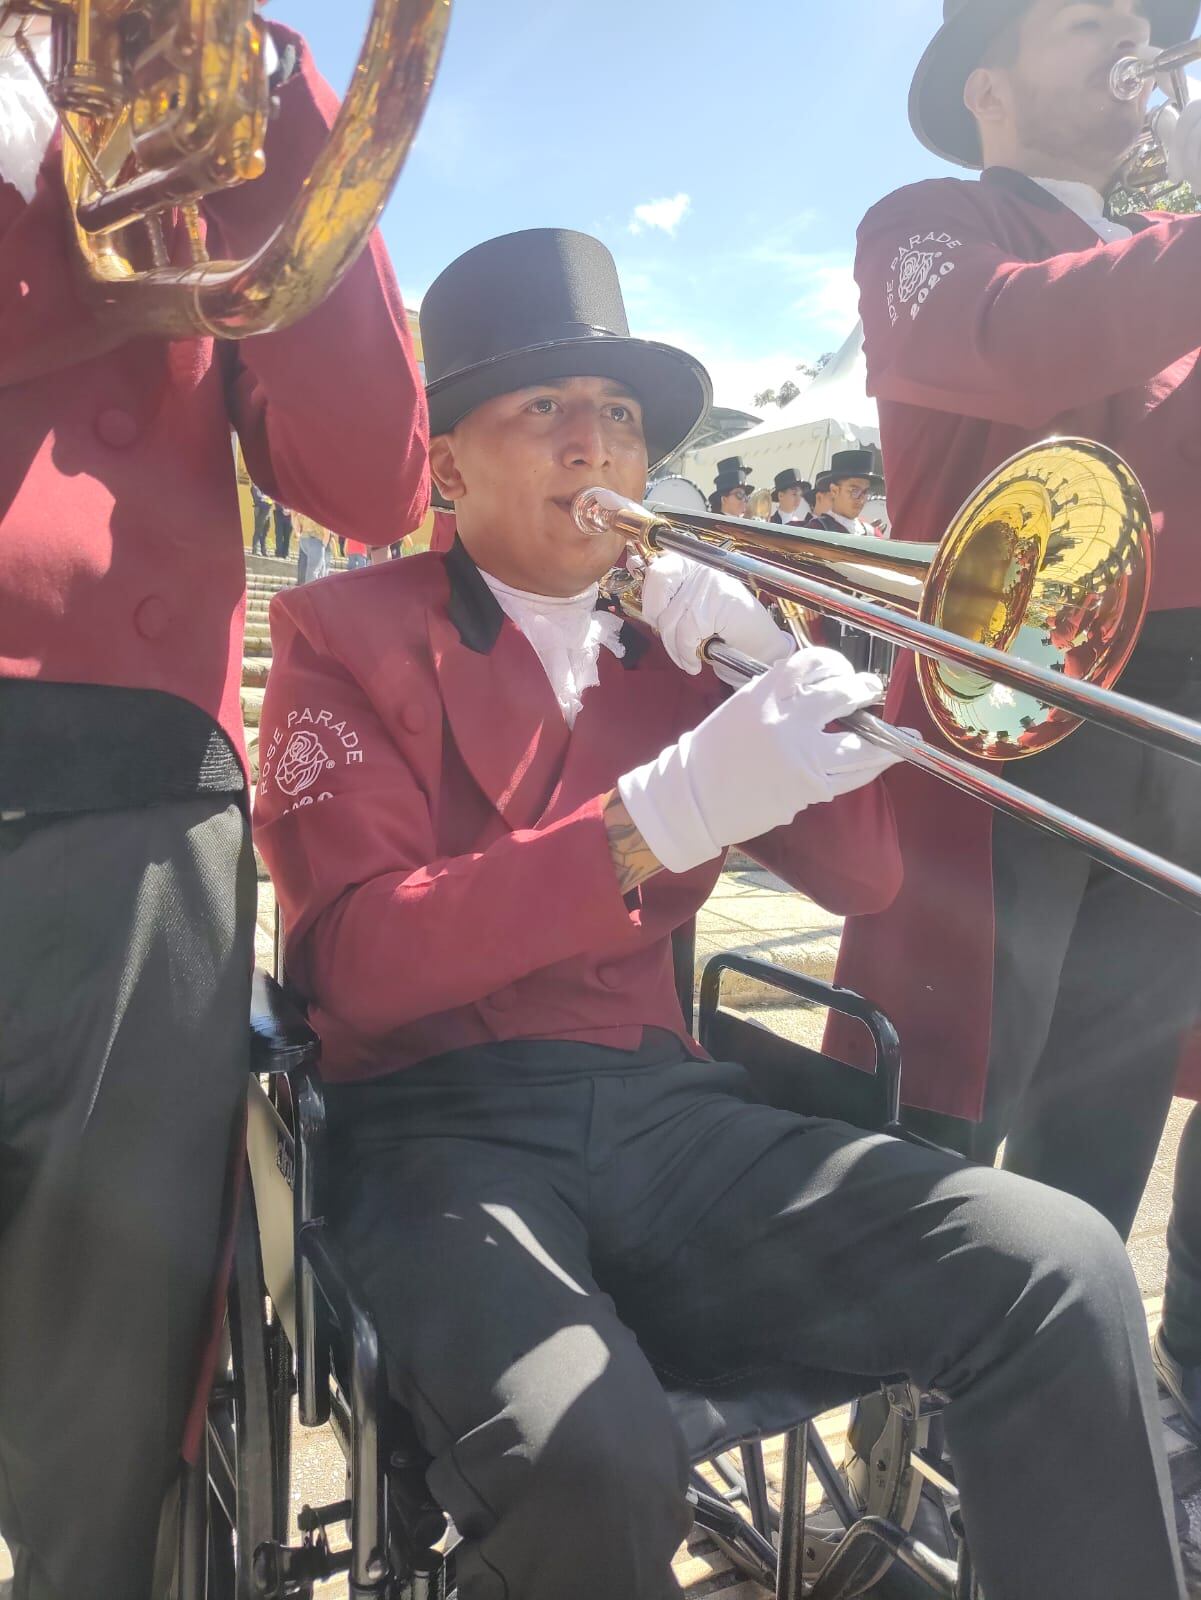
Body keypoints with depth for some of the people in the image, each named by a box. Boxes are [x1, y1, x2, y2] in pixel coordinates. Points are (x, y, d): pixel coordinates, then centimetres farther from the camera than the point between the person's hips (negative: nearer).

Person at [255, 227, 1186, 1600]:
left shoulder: (673, 644, 16)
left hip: (665, 1112, 4)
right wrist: (663, 813, -24)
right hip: (445, 1128, -3)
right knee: (595, 1462, -33)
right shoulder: (345, 636, 2)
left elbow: (862, 879, 12)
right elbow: (355, 962, -12)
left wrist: (779, 669, -5)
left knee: (1064, 1269, -19)